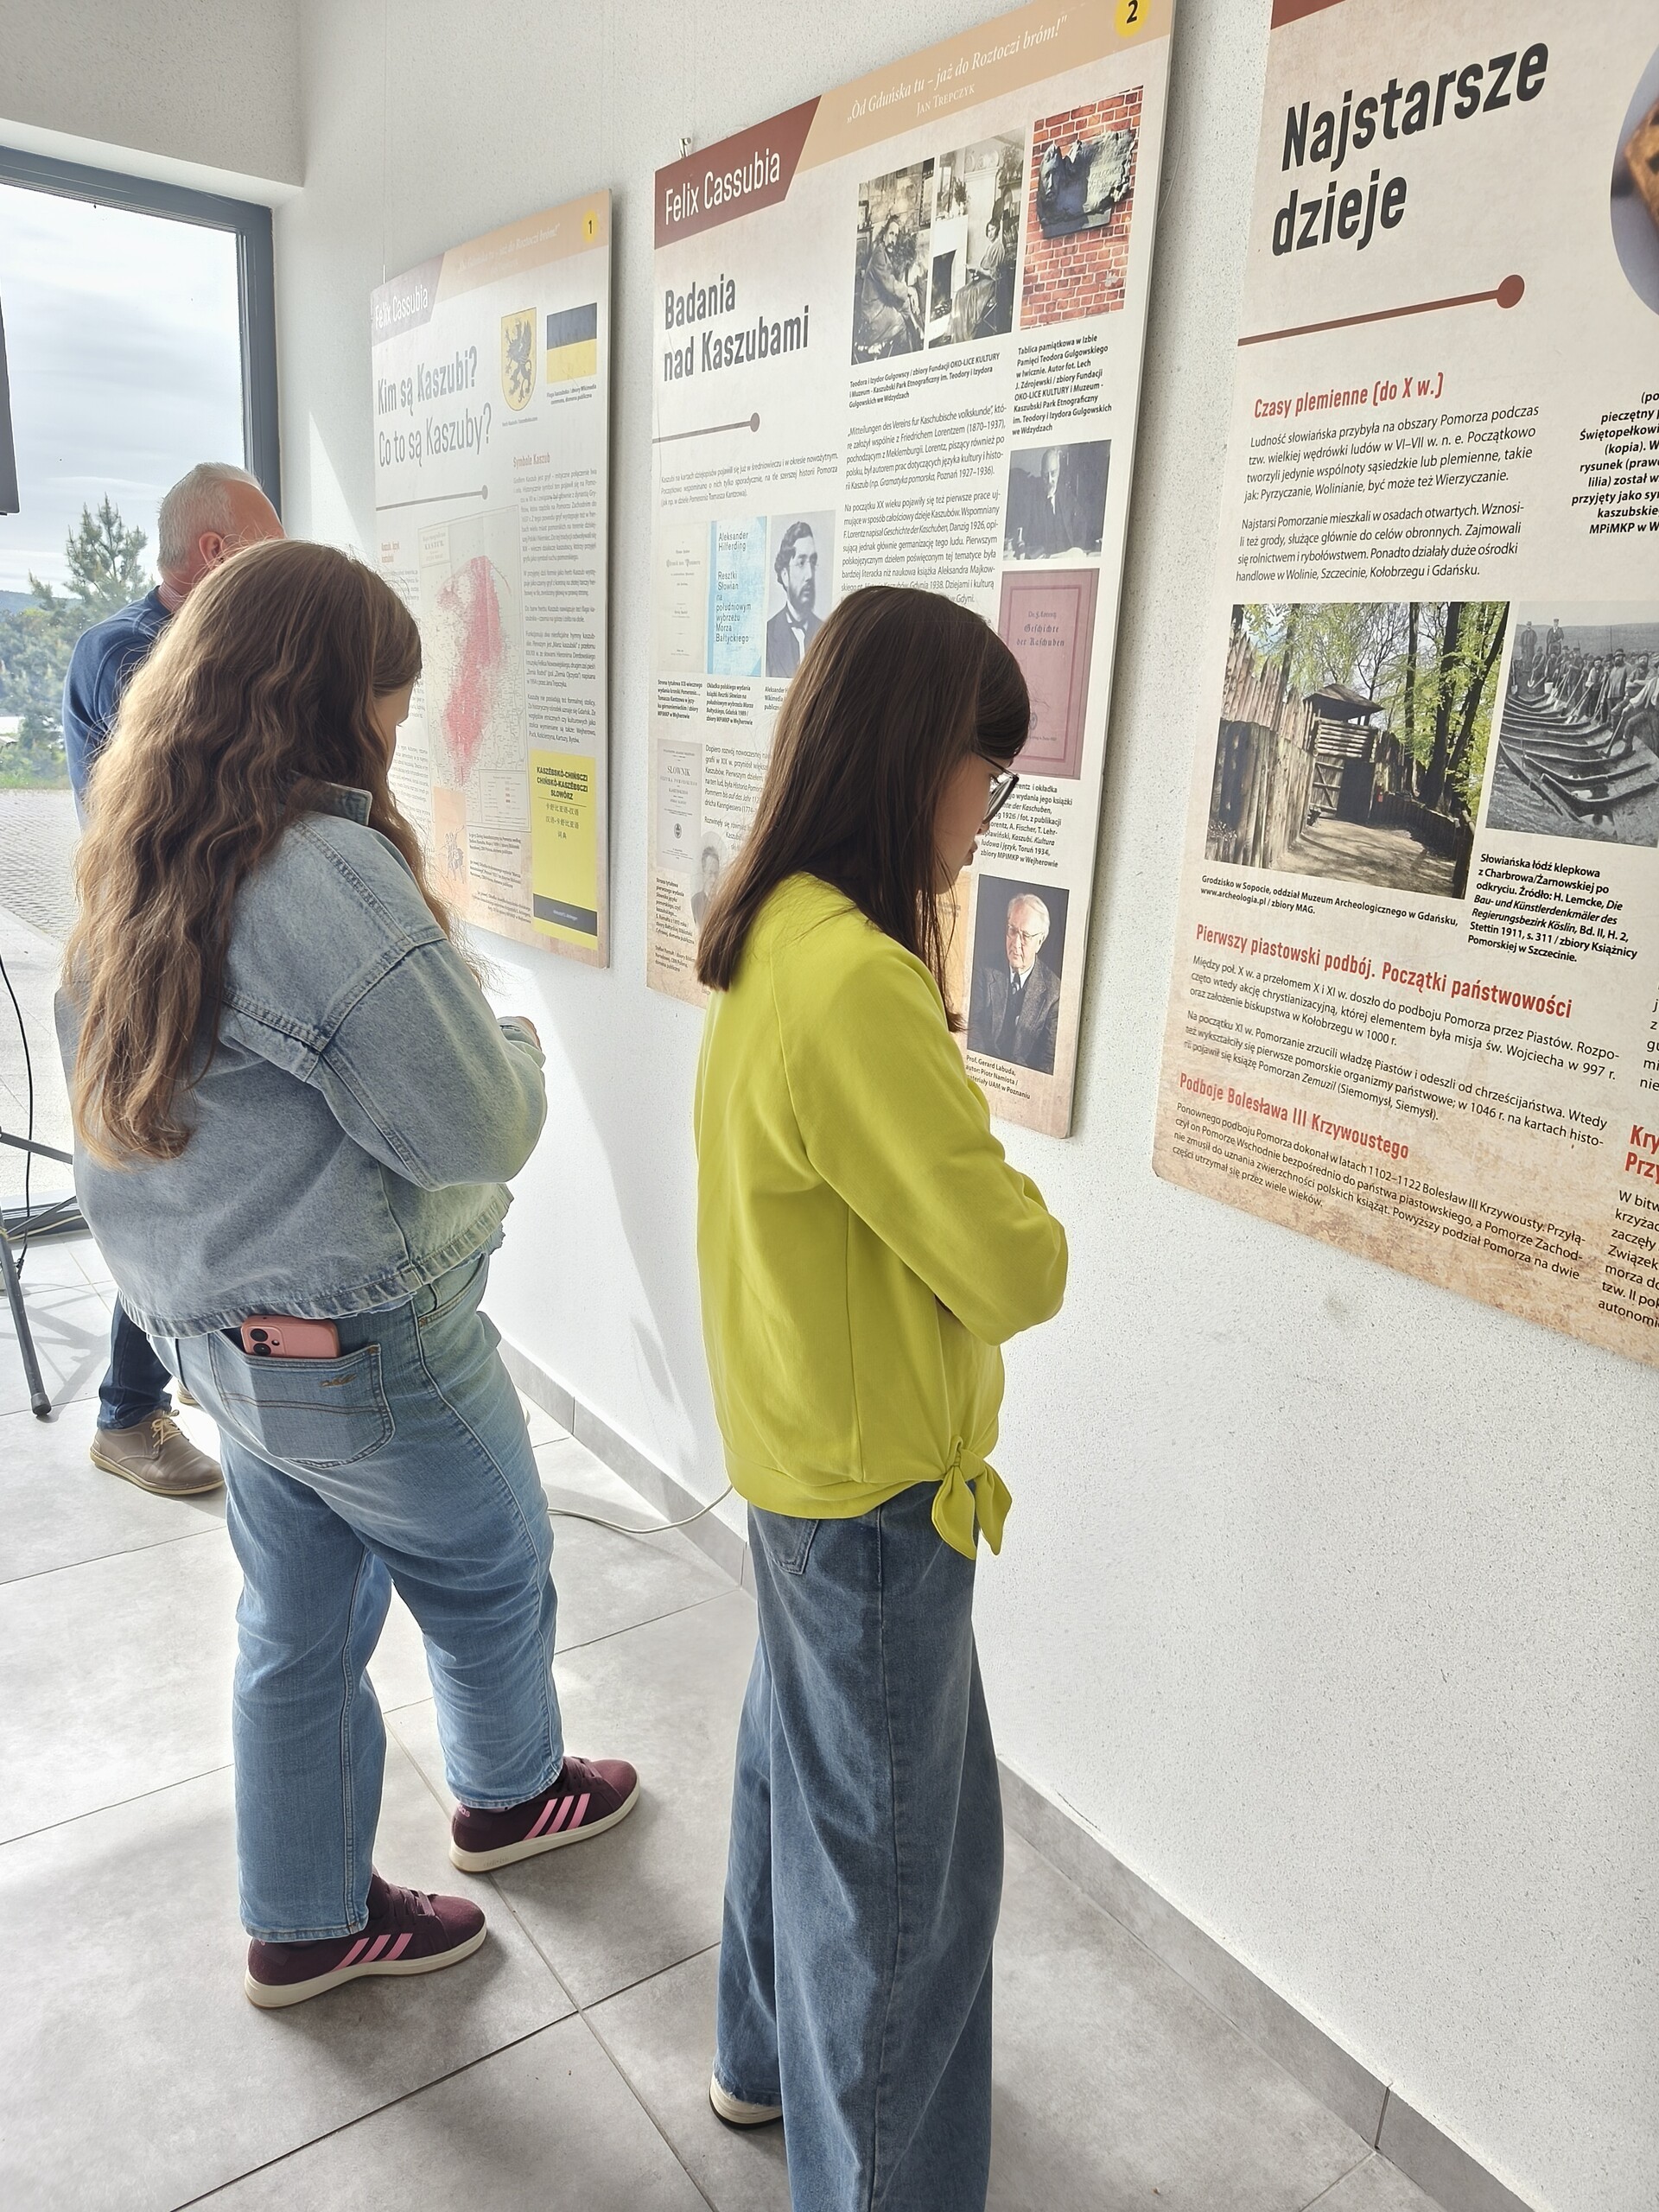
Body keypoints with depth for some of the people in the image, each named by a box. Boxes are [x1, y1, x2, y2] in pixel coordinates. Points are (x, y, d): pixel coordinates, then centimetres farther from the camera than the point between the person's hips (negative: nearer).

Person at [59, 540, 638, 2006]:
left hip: (220, 1326, 8)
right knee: (491, 1580, 19)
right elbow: (477, 1132, -23)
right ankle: (511, 1793, 47)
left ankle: (305, 1922, 40)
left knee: (300, 1626, 22)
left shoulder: (131, 879, 4)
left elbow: (190, 1098, 11)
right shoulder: (330, 873, -26)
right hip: (367, 1347, -8)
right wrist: (518, 1048, -4)